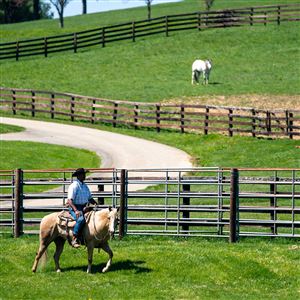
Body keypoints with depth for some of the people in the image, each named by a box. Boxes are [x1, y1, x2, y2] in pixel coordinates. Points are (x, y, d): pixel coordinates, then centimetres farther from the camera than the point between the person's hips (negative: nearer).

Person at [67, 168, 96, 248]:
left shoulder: (85, 186, 16)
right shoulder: (74, 186, -10)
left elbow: (90, 198, 22)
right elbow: (69, 200, -18)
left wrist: (95, 203, 0)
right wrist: (76, 211, -30)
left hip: (83, 208, 9)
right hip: (74, 208, -9)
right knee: (81, 219, -35)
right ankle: (74, 239, -33)